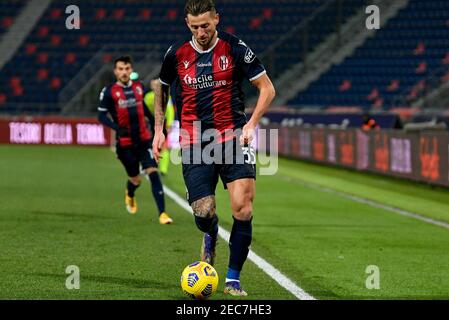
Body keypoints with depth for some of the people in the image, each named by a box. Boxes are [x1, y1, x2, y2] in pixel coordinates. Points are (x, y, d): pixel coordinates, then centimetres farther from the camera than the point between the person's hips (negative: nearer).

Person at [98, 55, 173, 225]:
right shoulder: (109, 92, -7)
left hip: (144, 139, 2)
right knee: (135, 180, 8)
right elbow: (101, 115, -6)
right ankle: (130, 195, 47)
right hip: (125, 143, -2)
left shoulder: (139, 87, 5)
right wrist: (116, 127, -21)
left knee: (153, 173, -12)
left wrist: (154, 121, 21)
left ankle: (162, 213, -12)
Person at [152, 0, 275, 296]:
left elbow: (267, 88, 2)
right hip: (194, 143, 1)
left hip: (233, 137, -1)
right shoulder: (177, 54, 4)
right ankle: (211, 238, 32)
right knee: (203, 213, -8)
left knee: (243, 208, -15)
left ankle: (233, 280, -1)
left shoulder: (235, 48, -3)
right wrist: (159, 131, 16)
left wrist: (252, 123, -9)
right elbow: (162, 88, 23)